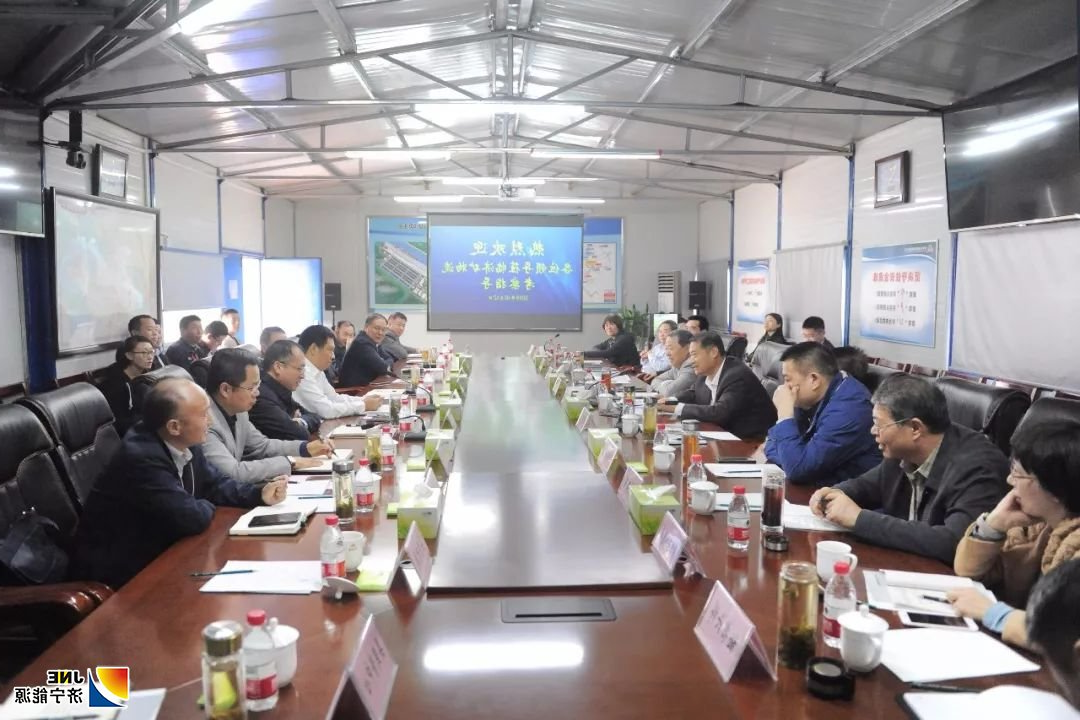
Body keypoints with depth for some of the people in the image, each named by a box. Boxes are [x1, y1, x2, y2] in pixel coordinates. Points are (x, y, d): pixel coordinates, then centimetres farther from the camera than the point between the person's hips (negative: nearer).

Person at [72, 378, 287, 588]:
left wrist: (259, 495, -6)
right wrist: (207, 507, -8)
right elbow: (191, 519, -30)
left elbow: (213, 483, 9)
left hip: (159, 551, 7)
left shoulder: (184, 443, -5)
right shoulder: (141, 458, -29)